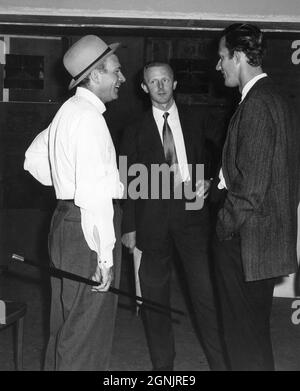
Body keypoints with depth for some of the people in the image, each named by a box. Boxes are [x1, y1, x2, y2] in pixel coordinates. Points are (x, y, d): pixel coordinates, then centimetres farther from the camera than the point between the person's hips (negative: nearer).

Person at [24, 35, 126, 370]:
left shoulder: (68, 111, 15)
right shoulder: (88, 117, -17)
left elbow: (34, 159, 26)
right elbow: (93, 194, -23)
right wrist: (104, 255, -23)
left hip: (66, 220, 10)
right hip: (85, 231, -10)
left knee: (66, 325, 18)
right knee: (87, 330, -5)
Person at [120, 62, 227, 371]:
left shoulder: (193, 121, 10)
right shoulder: (136, 130, 6)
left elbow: (206, 159, 19)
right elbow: (128, 180, 5)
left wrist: (204, 181, -3)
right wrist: (129, 227, 0)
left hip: (190, 210, 0)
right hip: (153, 219, 0)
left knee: (205, 290, -4)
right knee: (154, 295, 6)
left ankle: (221, 362, 5)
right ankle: (162, 364, 19)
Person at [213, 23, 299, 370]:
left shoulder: (257, 105, -18)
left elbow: (252, 183, -22)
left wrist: (225, 226, -12)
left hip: (247, 239, -10)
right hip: (270, 236, 10)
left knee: (245, 334, 0)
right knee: (253, 330, 19)